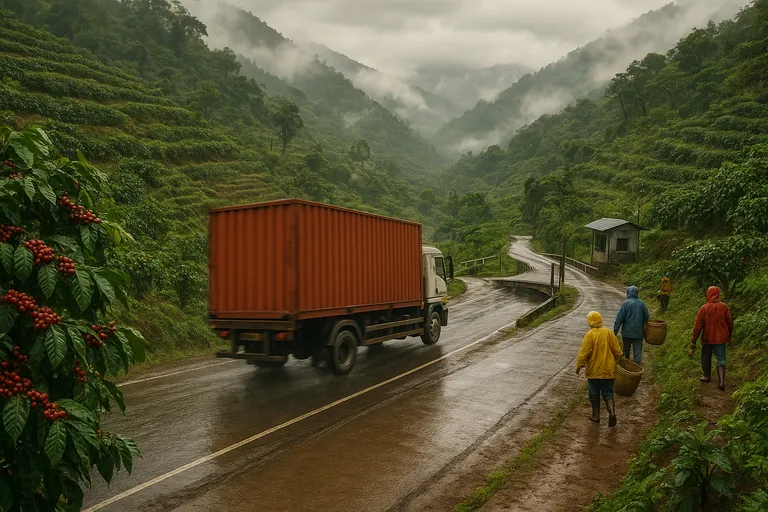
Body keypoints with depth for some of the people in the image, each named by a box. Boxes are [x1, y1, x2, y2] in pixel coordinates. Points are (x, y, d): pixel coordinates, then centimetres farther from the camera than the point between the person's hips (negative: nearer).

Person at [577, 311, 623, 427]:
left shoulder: (589, 335, -15)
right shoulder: (609, 333, -3)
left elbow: (583, 353, -17)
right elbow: (618, 352, 3)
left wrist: (579, 366, -3)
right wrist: (614, 362, 22)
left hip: (594, 371, -3)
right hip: (608, 370, 3)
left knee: (594, 394, 12)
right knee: (608, 393, 11)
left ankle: (596, 416, 21)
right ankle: (611, 412, -9)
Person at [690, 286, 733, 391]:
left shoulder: (704, 308, -13)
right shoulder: (724, 307, -7)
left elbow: (698, 326, -11)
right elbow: (730, 323, 2)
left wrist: (693, 342, -5)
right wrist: (729, 336, 19)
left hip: (708, 339, -2)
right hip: (721, 338, 2)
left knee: (706, 357, 17)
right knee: (721, 359, 6)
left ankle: (706, 376, 32)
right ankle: (721, 381, -6)